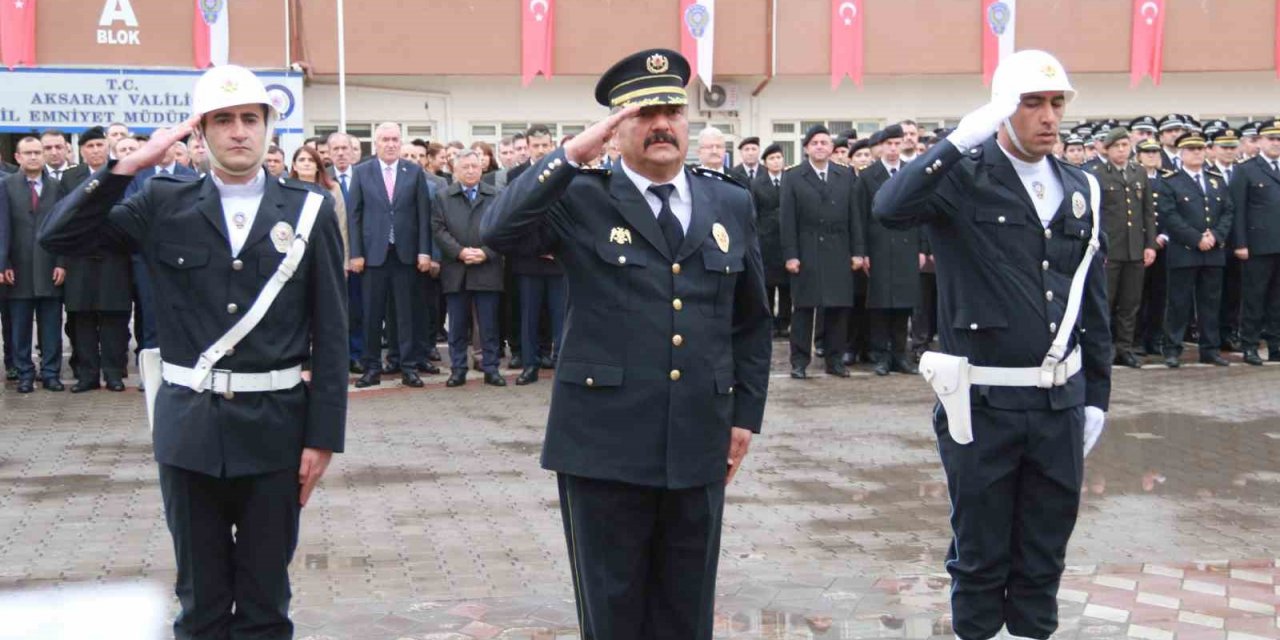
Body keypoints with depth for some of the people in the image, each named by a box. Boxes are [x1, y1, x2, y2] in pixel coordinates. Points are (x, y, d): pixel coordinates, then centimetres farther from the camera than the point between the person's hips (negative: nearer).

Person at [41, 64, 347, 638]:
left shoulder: (310, 211, 0)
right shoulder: (163, 204, 3)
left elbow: (330, 333, -1)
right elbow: (58, 237, -3)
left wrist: (323, 436, -5)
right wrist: (129, 165, -11)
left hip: (275, 427, -1)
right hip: (190, 425, 1)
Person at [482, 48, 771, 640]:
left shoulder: (730, 204, 9)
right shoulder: (581, 199, -2)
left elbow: (752, 322, 15)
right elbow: (499, 231, -19)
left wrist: (745, 415, 11)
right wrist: (572, 155, -21)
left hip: (699, 446, 3)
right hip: (603, 444, -3)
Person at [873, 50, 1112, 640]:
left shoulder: (1079, 190, 8)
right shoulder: (966, 177, -8)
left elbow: (1093, 303, 14)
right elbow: (890, 209, -29)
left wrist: (1097, 394, 13)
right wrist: (963, 139, -31)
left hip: (1060, 402, 5)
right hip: (984, 402, -5)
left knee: (1045, 555, 15)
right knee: (981, 555, 10)